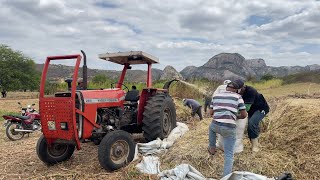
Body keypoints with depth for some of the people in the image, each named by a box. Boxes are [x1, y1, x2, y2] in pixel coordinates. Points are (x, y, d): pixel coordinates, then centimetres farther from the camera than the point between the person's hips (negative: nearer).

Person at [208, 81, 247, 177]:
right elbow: (244, 115, 7)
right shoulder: (238, 97, 7)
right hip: (229, 128, -3)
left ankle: (212, 148, 48)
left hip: (216, 126, 3)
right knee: (229, 155, 7)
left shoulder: (216, 95, 15)